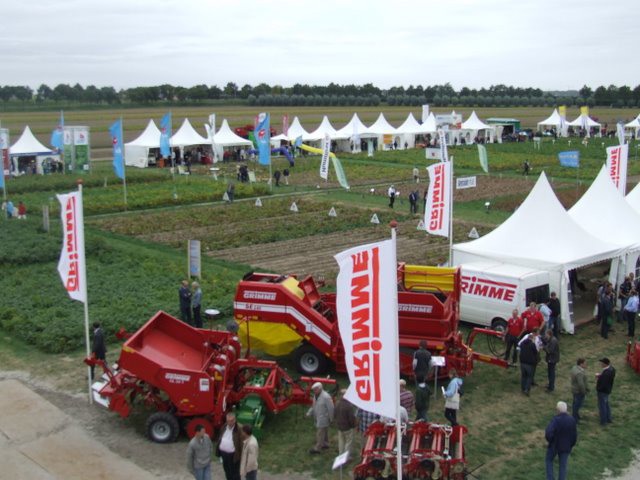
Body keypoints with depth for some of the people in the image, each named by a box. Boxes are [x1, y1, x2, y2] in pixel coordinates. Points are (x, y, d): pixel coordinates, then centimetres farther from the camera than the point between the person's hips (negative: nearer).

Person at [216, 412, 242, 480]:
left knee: (235, 473, 7)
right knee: (227, 471, 23)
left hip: (233, 455, -6)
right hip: (224, 453, 6)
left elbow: (241, 443, -18)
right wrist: (218, 451, 10)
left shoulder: (239, 429, -19)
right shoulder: (224, 427, 2)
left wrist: (240, 455, -19)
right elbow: (219, 439, 10)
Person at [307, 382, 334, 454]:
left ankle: (317, 448, 2)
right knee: (324, 432, 22)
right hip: (318, 418, 9)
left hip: (323, 418, -9)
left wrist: (331, 419, -13)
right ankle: (325, 444, 35)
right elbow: (314, 406, 14)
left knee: (320, 433, -4)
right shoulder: (316, 395, 4)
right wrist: (309, 413, 0)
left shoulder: (326, 397, -24)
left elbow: (330, 408, -19)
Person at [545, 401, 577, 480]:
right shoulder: (572, 420, -10)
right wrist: (570, 445, 14)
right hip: (566, 447, 3)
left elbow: (548, 433, -33)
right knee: (563, 465, 14)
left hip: (554, 445, -3)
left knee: (549, 460, 20)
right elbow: (574, 435, -1)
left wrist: (550, 440, -12)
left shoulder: (555, 420, -26)